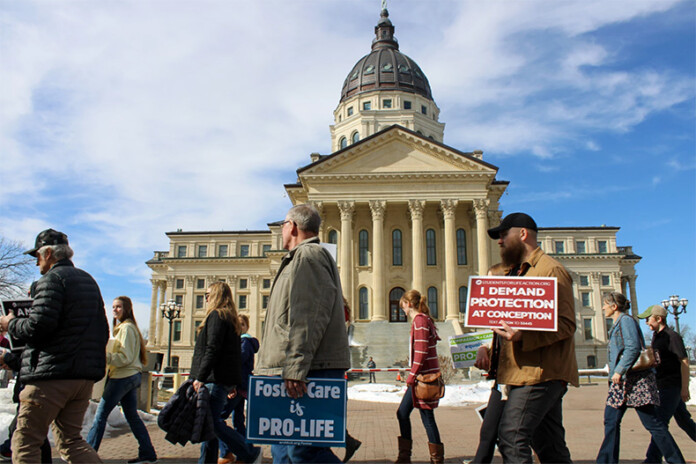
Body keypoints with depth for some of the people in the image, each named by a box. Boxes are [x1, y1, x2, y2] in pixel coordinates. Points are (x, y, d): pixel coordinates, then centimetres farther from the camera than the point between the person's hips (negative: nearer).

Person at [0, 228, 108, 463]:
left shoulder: (52, 279, -7)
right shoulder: (89, 280, 19)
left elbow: (38, 326, -18)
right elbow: (103, 332, 20)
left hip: (52, 375, -8)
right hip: (86, 375, 8)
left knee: (25, 442, 3)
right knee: (70, 440, 14)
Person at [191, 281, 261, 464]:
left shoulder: (216, 316, -8)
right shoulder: (231, 319, 20)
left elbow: (212, 350, -19)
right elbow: (235, 354, 21)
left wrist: (200, 377, -21)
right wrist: (233, 384, 23)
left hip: (215, 379, -10)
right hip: (226, 379, 10)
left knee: (213, 422, -10)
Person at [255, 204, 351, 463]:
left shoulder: (307, 255, -7)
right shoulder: (307, 256, 26)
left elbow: (308, 317, -19)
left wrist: (295, 369, -24)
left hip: (312, 371, -11)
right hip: (296, 372, 11)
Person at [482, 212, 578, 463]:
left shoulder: (550, 270, -9)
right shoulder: (517, 273, 21)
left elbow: (566, 324, -16)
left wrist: (522, 337, -30)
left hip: (542, 371, -9)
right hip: (523, 371, 9)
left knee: (511, 436, -16)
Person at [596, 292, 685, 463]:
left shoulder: (626, 320, -8)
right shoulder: (617, 323, 20)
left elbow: (633, 348, -19)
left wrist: (619, 371, -22)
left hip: (634, 378, -10)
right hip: (622, 380, 10)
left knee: (652, 422, -5)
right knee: (611, 420, 5)